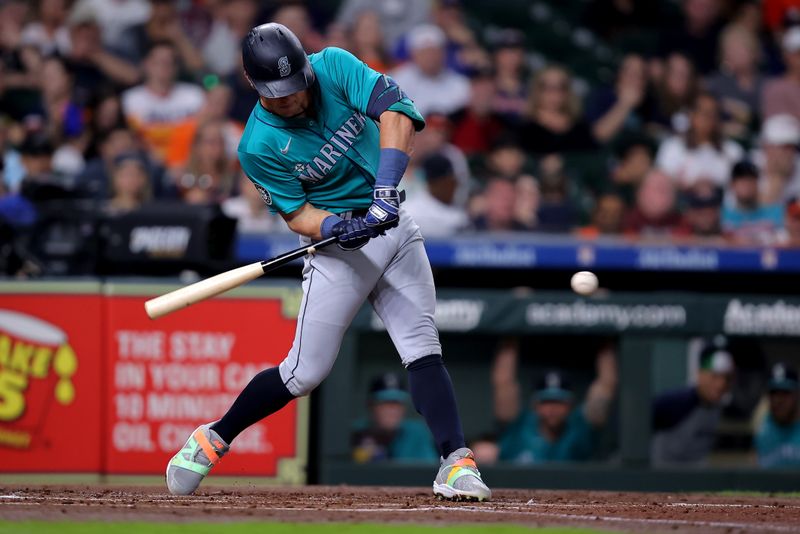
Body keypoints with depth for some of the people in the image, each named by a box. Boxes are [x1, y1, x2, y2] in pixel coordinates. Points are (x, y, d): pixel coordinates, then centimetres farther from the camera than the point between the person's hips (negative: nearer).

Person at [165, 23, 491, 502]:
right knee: (306, 372, -2)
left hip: (394, 225, 3)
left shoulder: (335, 67, -8)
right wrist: (338, 227, -32)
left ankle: (456, 462, -13)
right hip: (339, 246, -3)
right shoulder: (259, 145, -14)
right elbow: (297, 213, -11)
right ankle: (214, 439, 16)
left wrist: (385, 190, -31)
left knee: (423, 349, -8)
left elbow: (395, 110, -20)